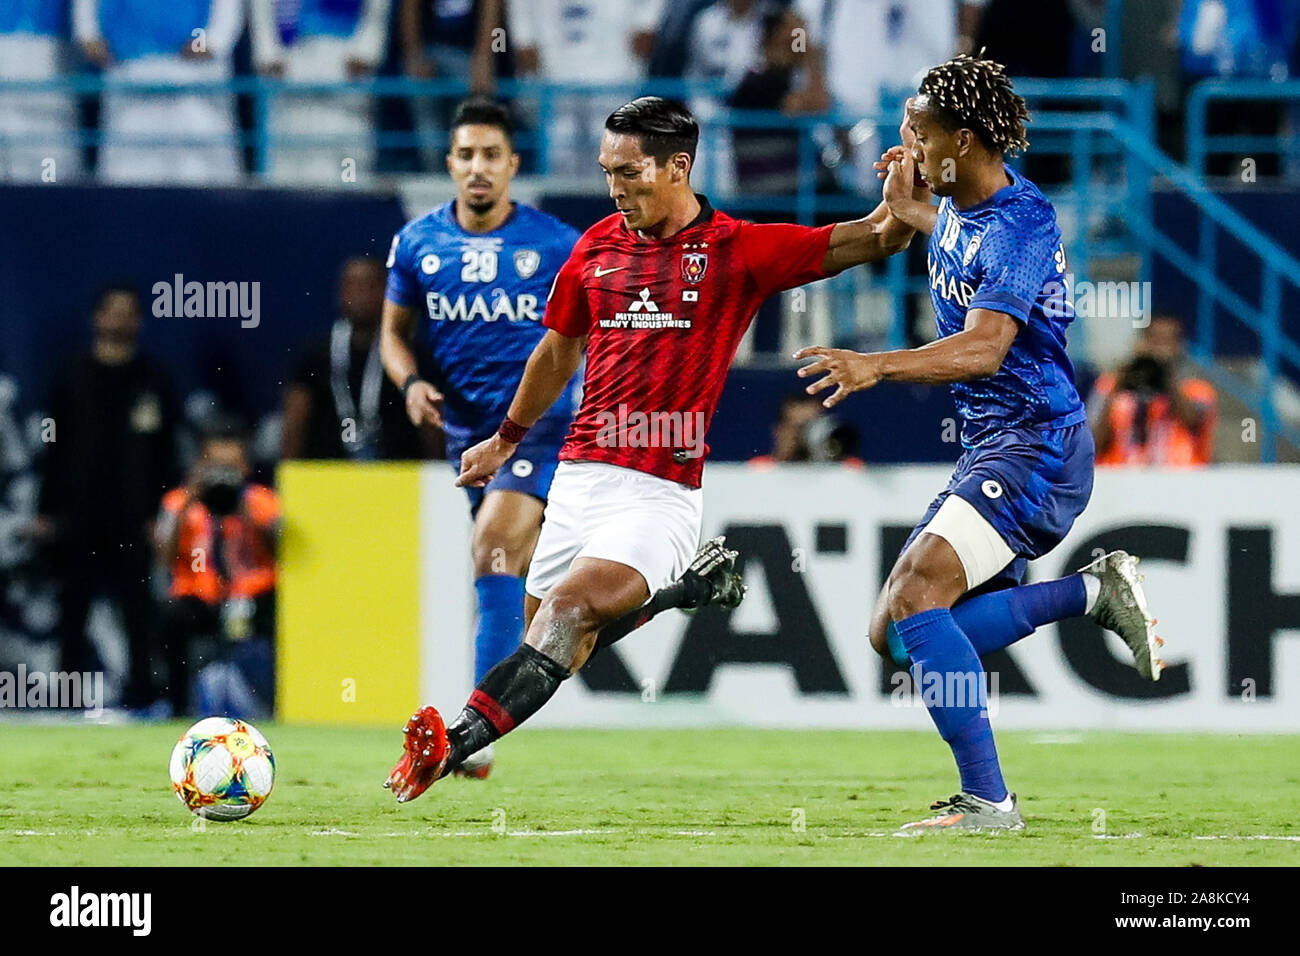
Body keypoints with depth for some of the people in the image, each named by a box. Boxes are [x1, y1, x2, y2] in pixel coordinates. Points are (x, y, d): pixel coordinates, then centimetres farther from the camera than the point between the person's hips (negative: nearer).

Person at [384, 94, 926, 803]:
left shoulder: (739, 250, -2)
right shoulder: (597, 246, 12)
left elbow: (872, 241, -3)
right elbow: (559, 350, 28)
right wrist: (508, 438, 37)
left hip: (662, 494, -6)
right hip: (579, 476, 6)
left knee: (571, 606, -26)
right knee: (545, 637, 4)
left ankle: (456, 742, -38)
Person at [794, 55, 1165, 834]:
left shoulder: (1020, 224, -20)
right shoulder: (960, 203, 9)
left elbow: (985, 347, -36)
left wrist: (877, 366, -49)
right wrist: (904, 209, 28)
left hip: (1036, 446, -10)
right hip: (990, 450, 10)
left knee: (915, 600, -25)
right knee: (896, 637, 5)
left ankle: (989, 801, -24)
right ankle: (1094, 592, 11)